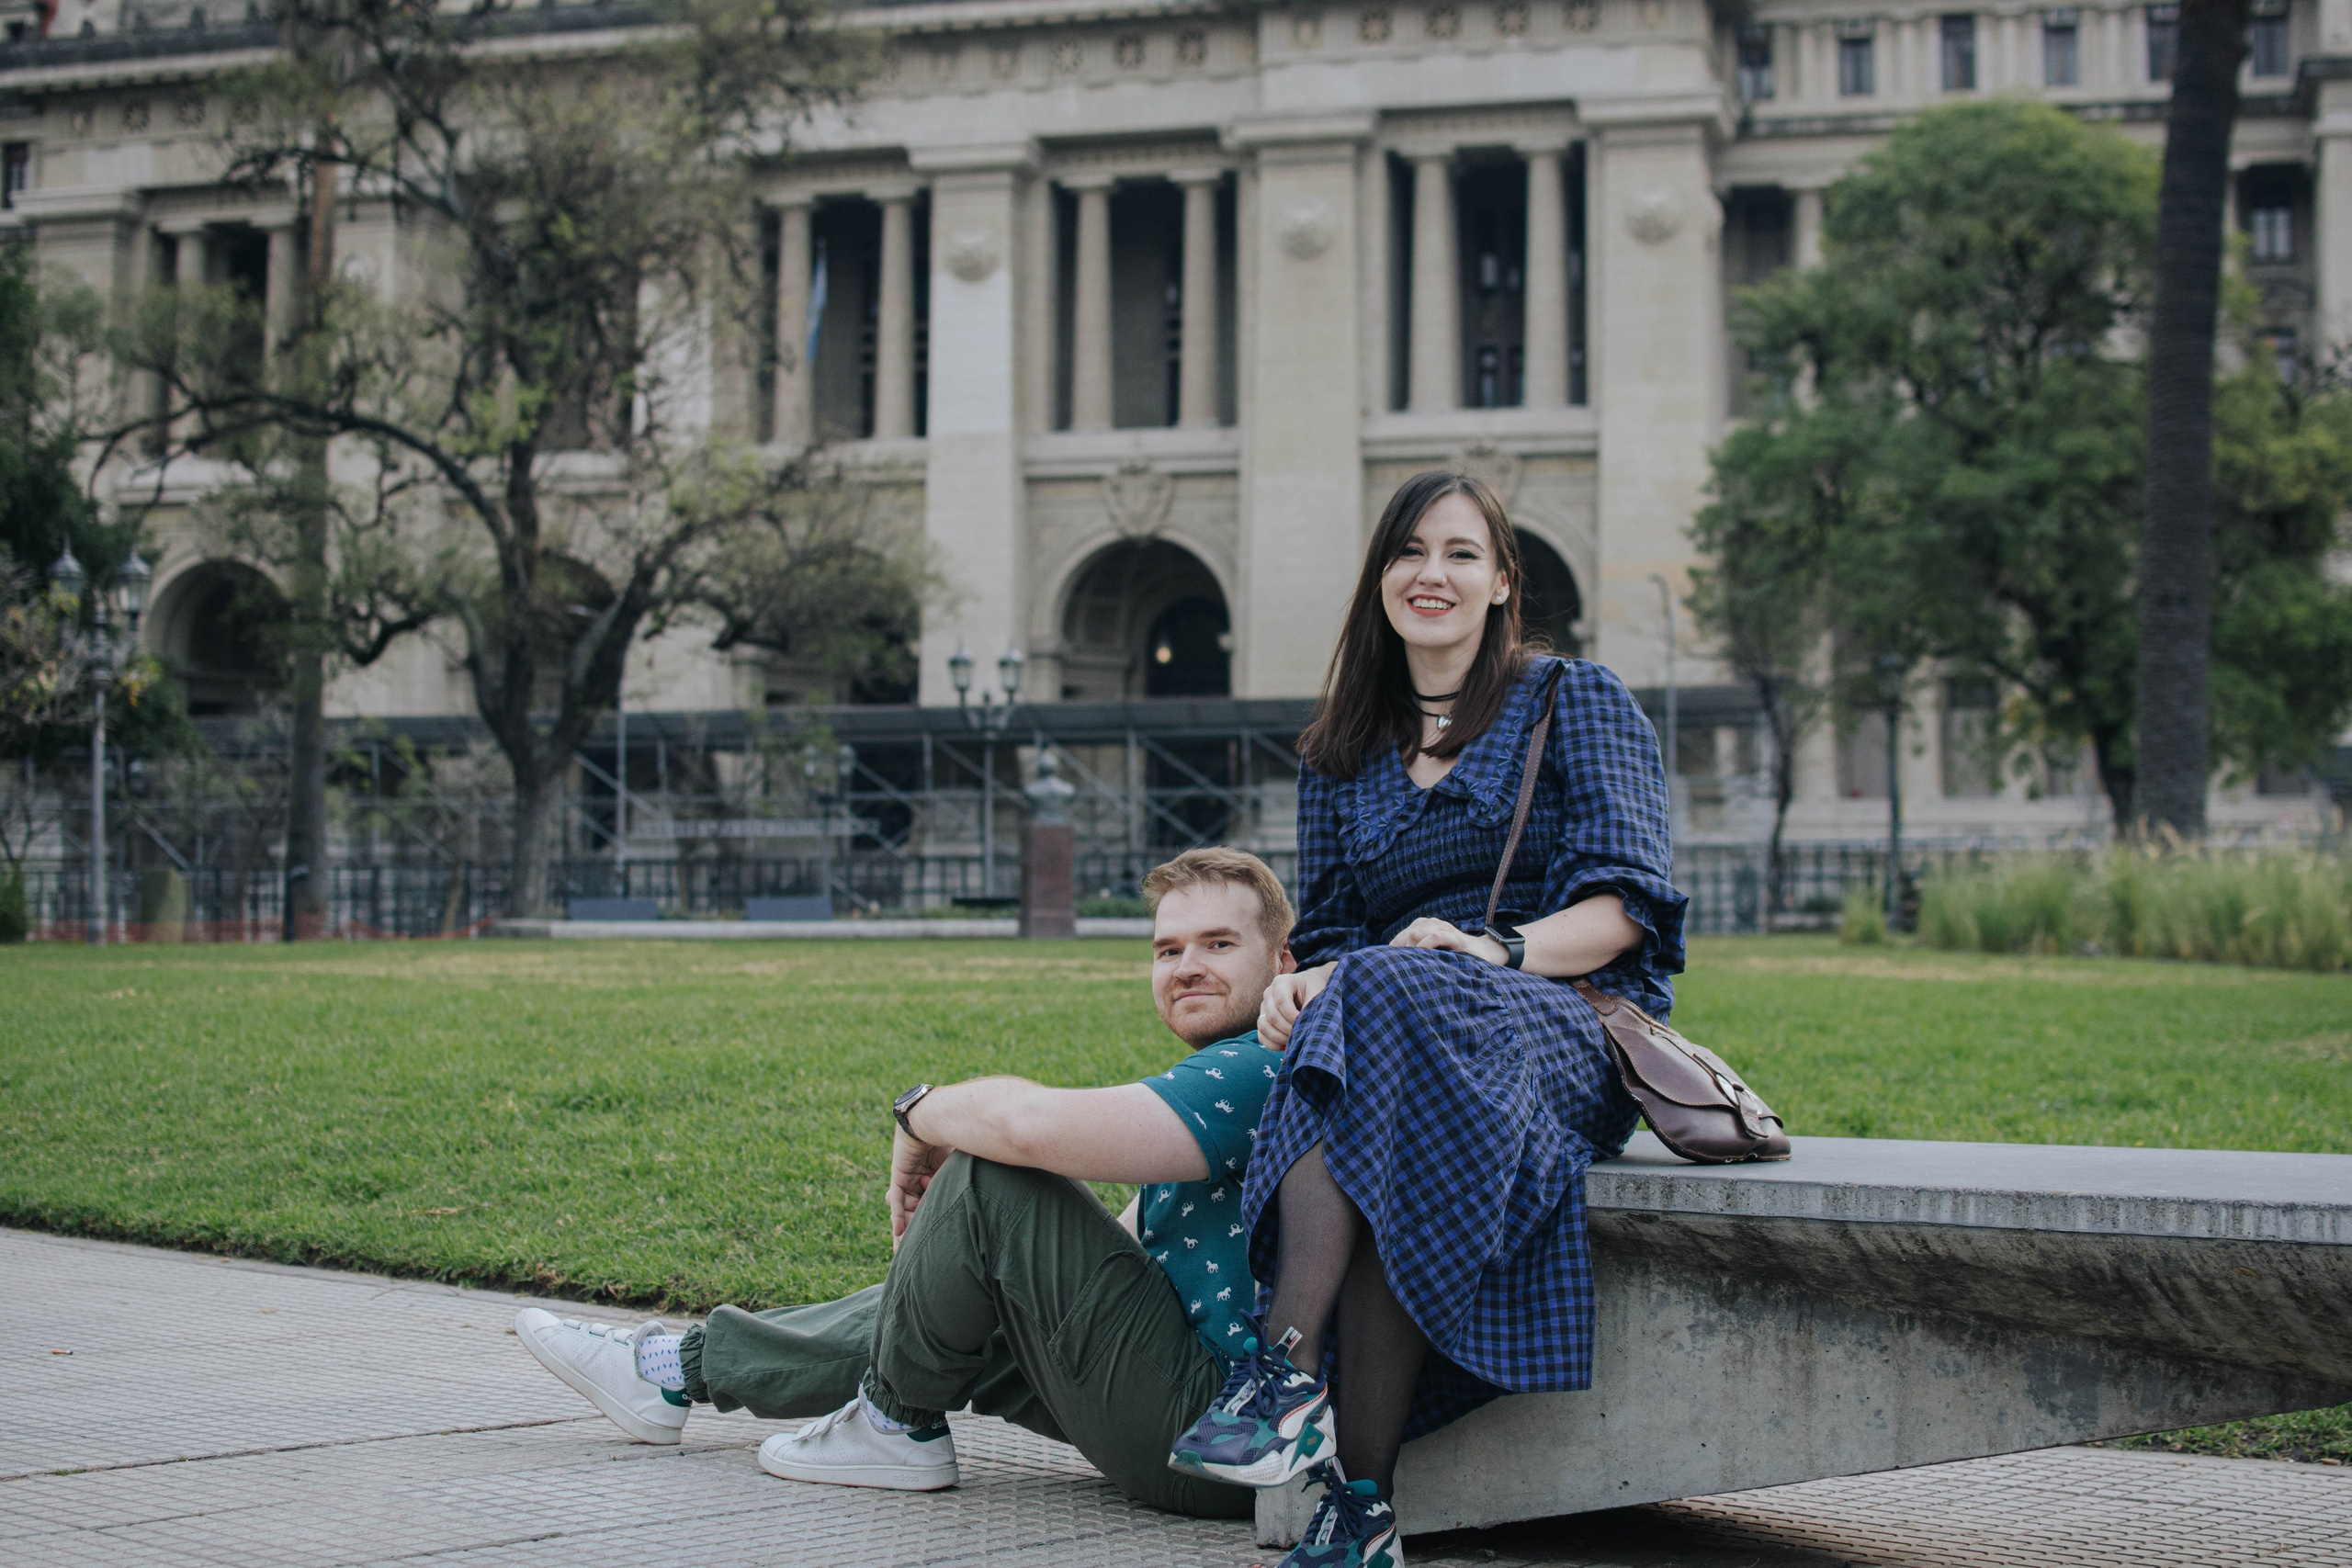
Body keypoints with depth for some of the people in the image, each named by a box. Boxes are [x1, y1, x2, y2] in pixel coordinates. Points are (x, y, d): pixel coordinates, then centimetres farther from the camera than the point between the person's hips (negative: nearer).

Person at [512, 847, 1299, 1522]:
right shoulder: (1224, 1075, 18)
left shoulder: (1255, 1074, -18)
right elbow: (1126, 1245, 21)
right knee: (940, 1300, 19)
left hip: (1218, 1443, -10)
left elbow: (1028, 1124, -30)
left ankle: (898, 1426, 5)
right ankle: (677, 1369, 33)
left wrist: (923, 1114, -8)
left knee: (987, 1180, -14)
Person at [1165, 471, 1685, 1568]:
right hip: (1391, 1014, 3)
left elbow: (1624, 904, -2)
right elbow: (1330, 934, 17)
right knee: (1343, 1003, -36)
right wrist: (1302, 983, -8)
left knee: (1392, 998, -37)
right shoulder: (1341, 756, 22)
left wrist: (1499, 949, -21)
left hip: (1574, 1030, -3)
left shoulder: (1576, 703, 9)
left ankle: (1290, 1369, -47)